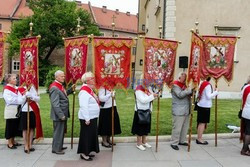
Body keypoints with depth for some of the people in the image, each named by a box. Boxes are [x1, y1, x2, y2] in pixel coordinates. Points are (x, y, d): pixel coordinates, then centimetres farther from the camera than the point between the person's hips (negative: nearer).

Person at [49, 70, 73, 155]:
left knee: (62, 131, 20)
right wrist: (61, 115, -23)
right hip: (59, 115, -10)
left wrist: (71, 89, 9)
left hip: (63, 114, 10)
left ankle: (59, 146, 35)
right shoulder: (54, 88, -20)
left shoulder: (60, 85, 11)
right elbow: (55, 104, -24)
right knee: (58, 131, 2)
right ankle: (56, 149, 15)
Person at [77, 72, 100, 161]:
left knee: (92, 135, 16)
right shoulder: (84, 91, -19)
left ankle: (87, 152, 28)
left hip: (92, 117, 10)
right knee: (86, 135, 1)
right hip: (87, 118, -10)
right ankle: (84, 153, 13)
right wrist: (87, 119, -24)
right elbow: (83, 106, -24)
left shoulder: (90, 89, 12)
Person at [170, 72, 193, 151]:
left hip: (186, 111, 9)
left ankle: (181, 141, 27)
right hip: (178, 111, -9)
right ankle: (174, 143, 6)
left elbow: (189, 94, 21)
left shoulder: (185, 85, 17)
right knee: (177, 128, -4)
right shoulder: (175, 85, -9)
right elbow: (180, 94, -24)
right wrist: (190, 90, -27)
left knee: (185, 127, 14)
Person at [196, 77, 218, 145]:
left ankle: (199, 138, 18)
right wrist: (216, 92, -9)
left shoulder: (202, 84, 9)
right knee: (203, 123, -2)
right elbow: (208, 96, -18)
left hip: (200, 105, 8)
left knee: (200, 122, 12)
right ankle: (199, 139, 3)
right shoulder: (208, 85, -15)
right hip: (205, 106, -8)